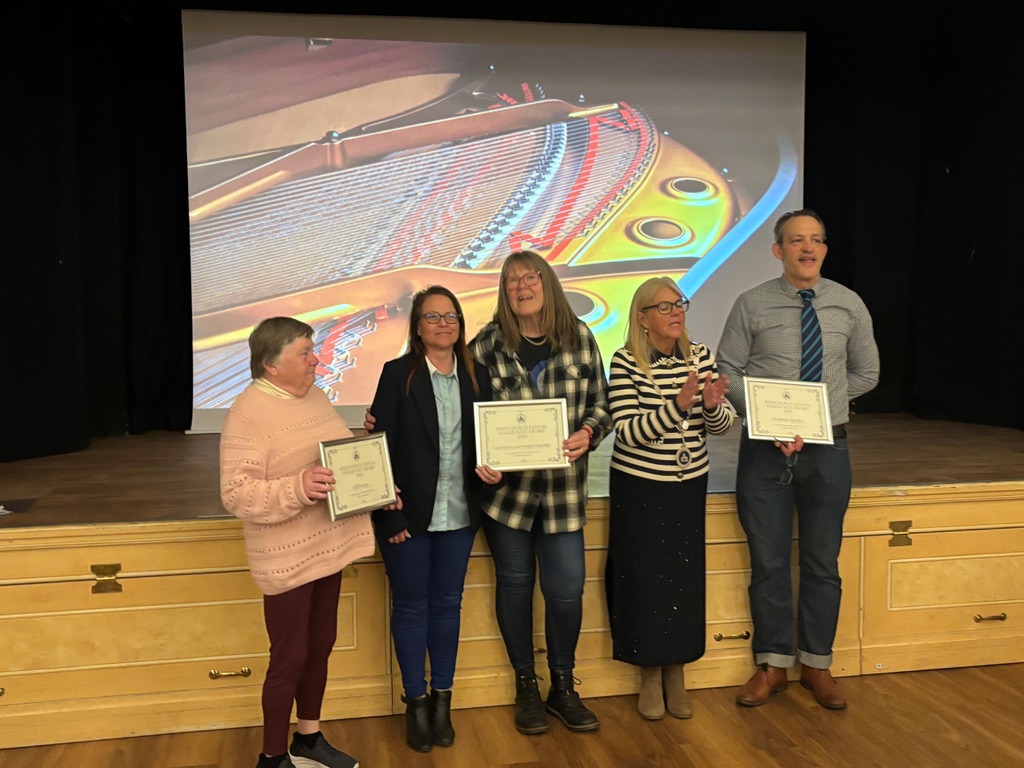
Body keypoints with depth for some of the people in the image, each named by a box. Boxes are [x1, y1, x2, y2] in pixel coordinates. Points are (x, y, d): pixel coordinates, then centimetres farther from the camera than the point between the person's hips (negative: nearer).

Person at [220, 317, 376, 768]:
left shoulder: (313, 396, 8)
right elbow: (236, 494, -22)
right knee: (289, 658, 4)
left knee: (320, 647, 18)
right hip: (287, 558, -8)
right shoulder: (246, 414, -17)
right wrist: (297, 489, -34)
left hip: (328, 547, 8)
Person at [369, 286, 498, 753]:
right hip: (410, 514, -3)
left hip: (458, 515, 3)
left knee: (447, 604, 14)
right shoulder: (397, 374, -7)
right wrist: (390, 513, -13)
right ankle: (416, 703, 26)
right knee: (410, 606, 10)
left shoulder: (476, 377, 4)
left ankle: (442, 701, 29)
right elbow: (382, 446, -9)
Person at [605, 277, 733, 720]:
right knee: (645, 579, 4)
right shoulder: (625, 363, -12)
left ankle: (676, 675, 26)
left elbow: (722, 425, 2)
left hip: (689, 484, 4)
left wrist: (712, 405, -21)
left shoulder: (699, 355, 0)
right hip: (638, 486, -3)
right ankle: (650, 677, 24)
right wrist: (678, 405, -31)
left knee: (686, 579, 8)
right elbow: (628, 432, -19)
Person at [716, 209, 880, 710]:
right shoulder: (752, 305, -3)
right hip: (764, 449, -1)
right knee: (768, 562, 7)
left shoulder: (849, 306, 2)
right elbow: (727, 371, -4)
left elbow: (865, 374, 11)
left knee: (823, 563, 11)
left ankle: (816, 665, 28)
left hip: (827, 449, 2)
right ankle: (772, 665, 24)